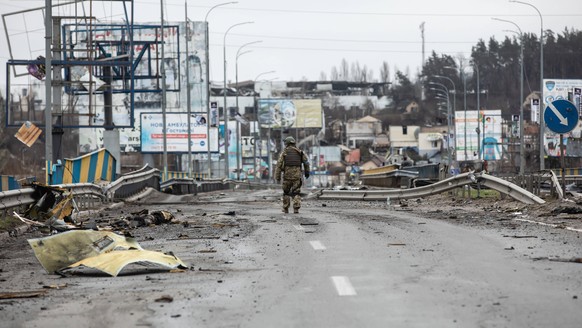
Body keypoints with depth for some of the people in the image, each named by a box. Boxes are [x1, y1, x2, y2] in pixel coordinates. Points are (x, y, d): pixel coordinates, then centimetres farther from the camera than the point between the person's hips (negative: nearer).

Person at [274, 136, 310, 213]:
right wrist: (306, 172, 13)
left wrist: (277, 177, -3)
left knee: (286, 192, 16)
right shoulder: (299, 152, 7)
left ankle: (286, 209, 18)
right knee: (296, 193, 4)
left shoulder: (284, 152, 1)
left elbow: (279, 165, -4)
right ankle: (296, 208, -10)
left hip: (287, 175, -1)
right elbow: (306, 162, 2)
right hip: (297, 175, 1)